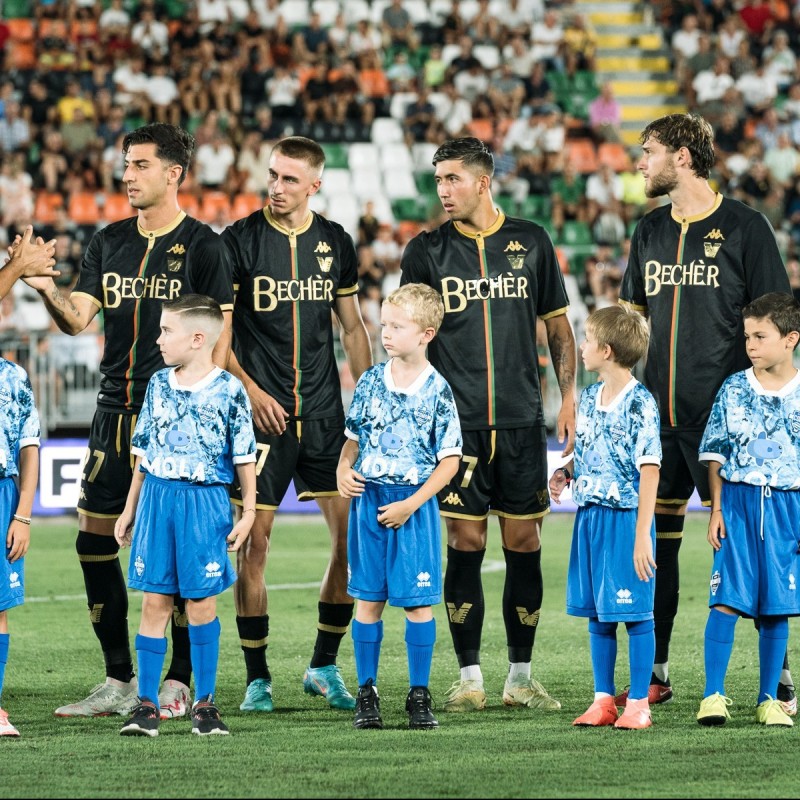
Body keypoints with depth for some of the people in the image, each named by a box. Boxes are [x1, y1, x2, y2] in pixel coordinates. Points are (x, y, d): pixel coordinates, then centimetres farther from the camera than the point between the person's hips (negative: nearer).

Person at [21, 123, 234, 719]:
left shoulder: (202, 246, -3)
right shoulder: (110, 241, 12)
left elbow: (218, 337, -5)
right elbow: (77, 318, 5)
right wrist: (46, 288, -15)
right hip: (115, 413, 6)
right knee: (94, 543, 3)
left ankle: (181, 680, 6)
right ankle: (120, 681, 11)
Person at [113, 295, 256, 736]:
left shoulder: (229, 390, -5)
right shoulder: (158, 385, 8)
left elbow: (244, 458, -1)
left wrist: (249, 513, -4)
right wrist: (130, 508, 15)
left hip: (205, 502, -4)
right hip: (157, 499, 4)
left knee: (201, 602, 1)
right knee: (154, 601, 2)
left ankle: (204, 703, 11)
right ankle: (147, 705, 4)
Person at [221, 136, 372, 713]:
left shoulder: (336, 243, 8)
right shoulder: (240, 241, -4)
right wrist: (250, 389, -12)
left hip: (325, 411, 3)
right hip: (262, 411, -3)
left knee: (353, 535, 0)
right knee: (254, 541, -3)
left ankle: (325, 666, 14)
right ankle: (257, 677, 7)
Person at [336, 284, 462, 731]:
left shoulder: (437, 391, -7)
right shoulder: (371, 382, 4)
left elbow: (449, 461, -6)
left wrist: (410, 505, -13)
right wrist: (343, 470, -6)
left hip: (414, 505, -3)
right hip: (367, 501, 3)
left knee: (417, 601, 1)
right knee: (368, 598, 6)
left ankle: (420, 695, 9)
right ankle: (367, 693, 12)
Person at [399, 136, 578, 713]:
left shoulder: (531, 242, 7)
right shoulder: (427, 250, 4)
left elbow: (558, 324, 14)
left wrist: (569, 397, 6)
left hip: (522, 418, 1)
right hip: (456, 421, -1)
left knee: (525, 545, 2)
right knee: (465, 546, -3)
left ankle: (521, 676, 11)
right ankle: (470, 679, 5)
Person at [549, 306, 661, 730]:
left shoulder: (640, 404, -13)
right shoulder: (589, 398, 9)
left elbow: (649, 471, -15)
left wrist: (642, 534, -17)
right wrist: (565, 472, 1)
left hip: (626, 517, -7)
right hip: (589, 516, 7)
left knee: (635, 614, -1)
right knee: (597, 615, 11)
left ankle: (638, 703, 5)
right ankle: (603, 699, 18)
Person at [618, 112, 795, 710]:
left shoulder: (744, 227, -3)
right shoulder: (650, 232, 14)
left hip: (725, 415, -5)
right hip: (658, 415, 5)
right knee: (654, 543, 5)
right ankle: (655, 674, 13)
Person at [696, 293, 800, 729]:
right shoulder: (734, 390, 2)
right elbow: (715, 454, 6)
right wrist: (716, 509, 0)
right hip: (738, 501, 0)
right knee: (726, 598, -7)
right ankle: (714, 695, -3)